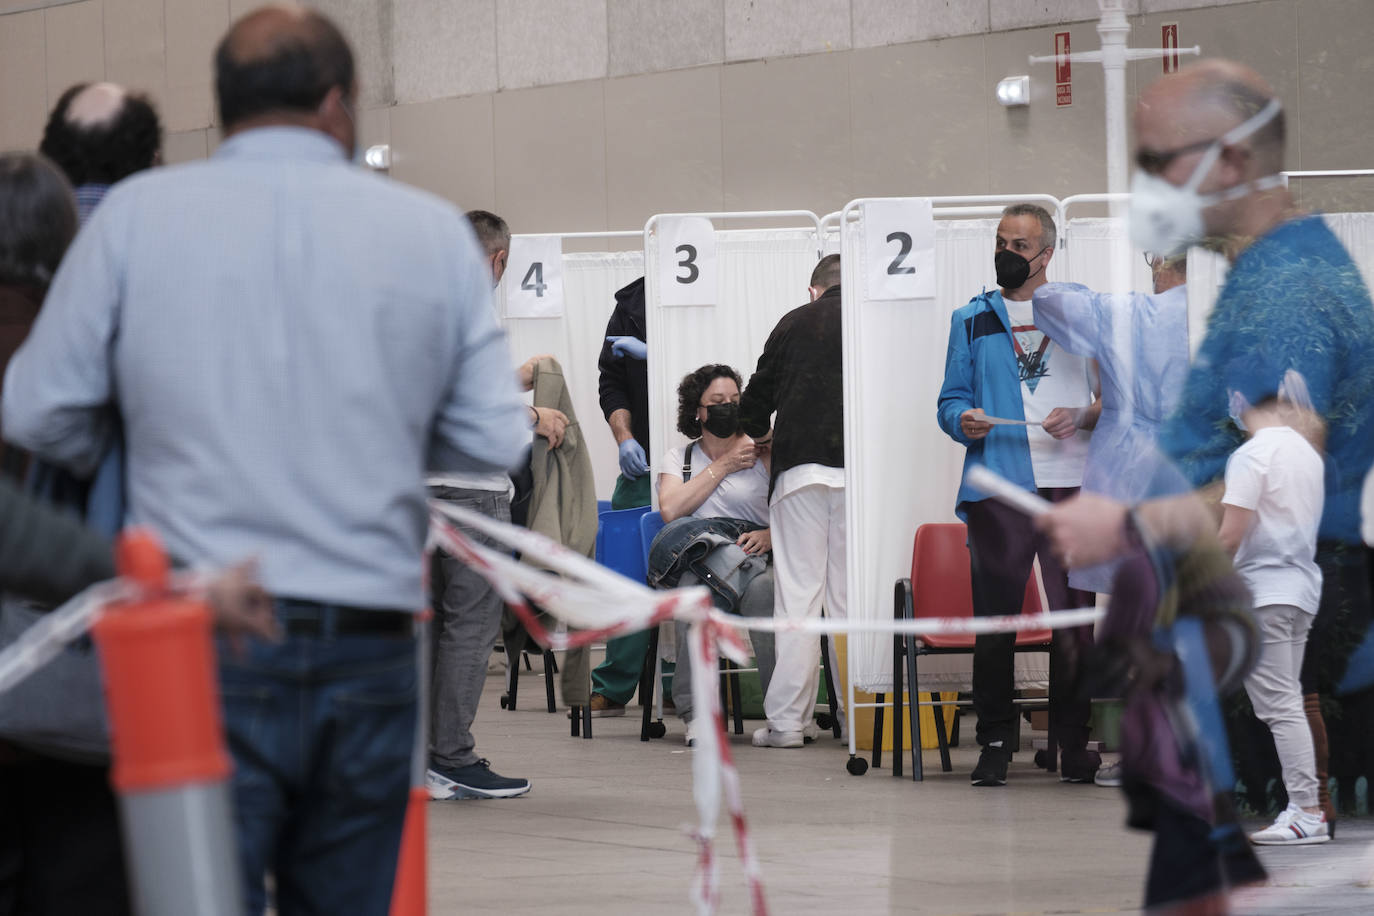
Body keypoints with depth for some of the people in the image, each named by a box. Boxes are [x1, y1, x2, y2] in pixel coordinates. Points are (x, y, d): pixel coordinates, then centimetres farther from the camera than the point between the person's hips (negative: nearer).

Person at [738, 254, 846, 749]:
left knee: (797, 593, 1)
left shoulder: (795, 323, 10)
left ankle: (787, 718, -1)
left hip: (801, 464, 0)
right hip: (860, 467, 0)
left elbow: (757, 398, 15)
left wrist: (759, 435, 36)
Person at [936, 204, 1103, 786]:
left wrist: (1082, 417, -8)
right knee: (994, 616, -3)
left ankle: (1073, 743, 6)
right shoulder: (973, 319, 15)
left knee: (1075, 617, -2)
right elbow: (951, 400, 13)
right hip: (999, 485, 0)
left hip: (1072, 482, 0)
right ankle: (994, 743, 5)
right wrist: (964, 421, -9)